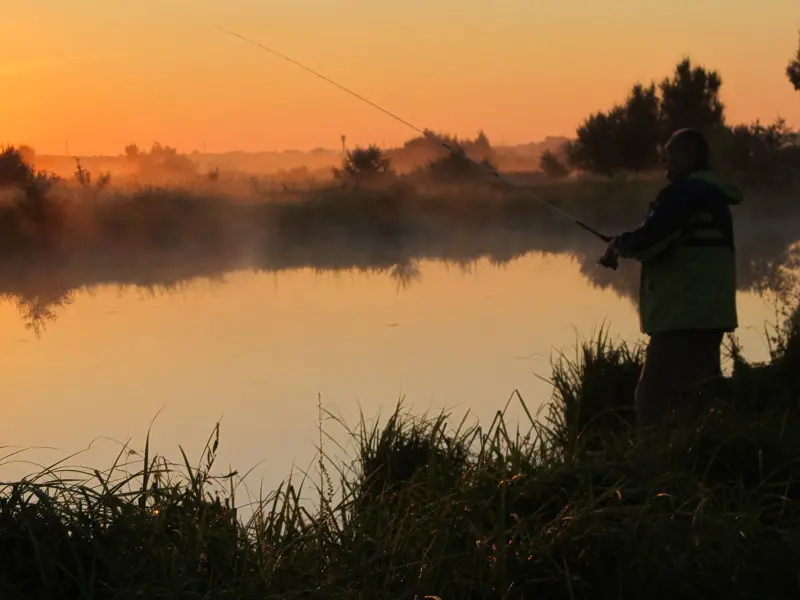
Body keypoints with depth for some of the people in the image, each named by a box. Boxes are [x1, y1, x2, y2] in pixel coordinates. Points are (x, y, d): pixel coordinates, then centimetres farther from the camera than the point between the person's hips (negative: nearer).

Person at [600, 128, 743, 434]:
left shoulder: (685, 193, -13)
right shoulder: (713, 194, 19)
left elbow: (648, 239, -19)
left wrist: (619, 245, 1)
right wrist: (628, 247, 14)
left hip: (684, 316, -10)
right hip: (708, 314, 10)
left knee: (653, 401, -10)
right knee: (690, 402, 14)